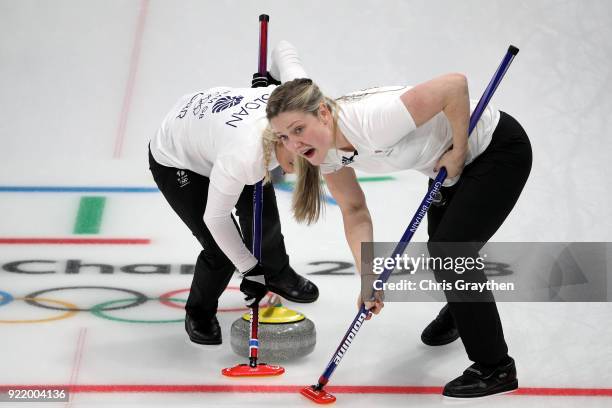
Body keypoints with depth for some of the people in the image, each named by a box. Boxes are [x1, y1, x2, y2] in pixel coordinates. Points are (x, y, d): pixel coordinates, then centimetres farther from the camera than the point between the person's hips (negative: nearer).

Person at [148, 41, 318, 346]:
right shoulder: (244, 155, -44)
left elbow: (283, 50, -9)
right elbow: (215, 217, -27)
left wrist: (270, 78, 9)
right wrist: (249, 271, -19)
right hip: (175, 161, -6)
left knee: (263, 219, 8)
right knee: (222, 251, -11)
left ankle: (277, 273, 41)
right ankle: (199, 312, 19)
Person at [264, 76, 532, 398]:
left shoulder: (371, 120, -39)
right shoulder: (326, 150, -14)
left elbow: (455, 84, -39)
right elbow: (355, 212, -7)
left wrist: (458, 151, -25)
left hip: (501, 148, -8)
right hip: (450, 162, 8)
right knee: (440, 245, 23)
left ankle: (496, 369, 5)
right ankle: (460, 311, 56)